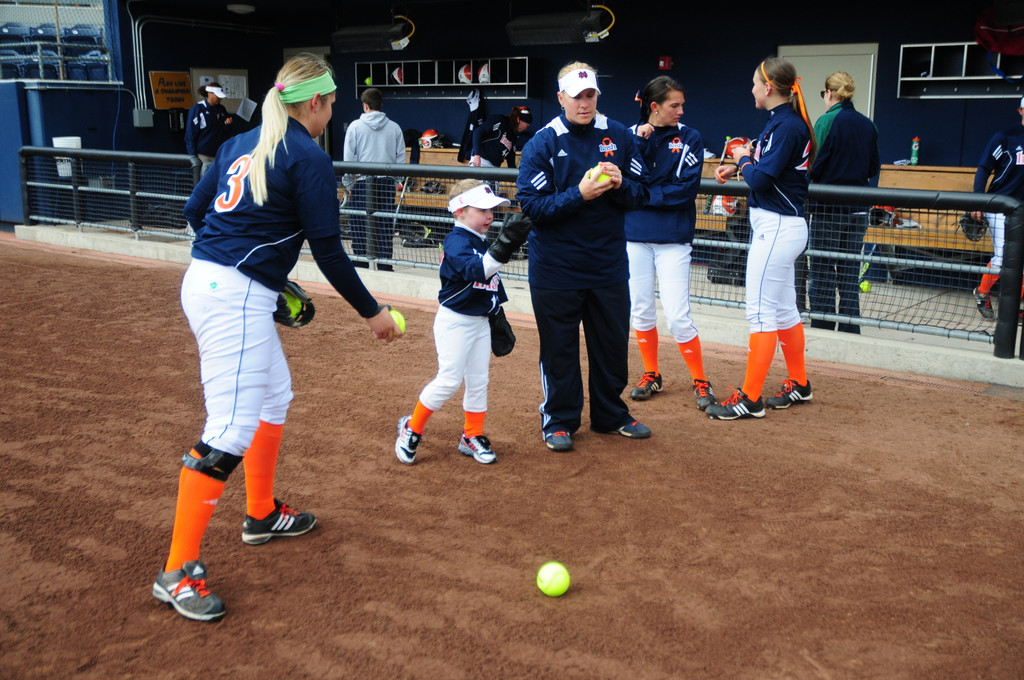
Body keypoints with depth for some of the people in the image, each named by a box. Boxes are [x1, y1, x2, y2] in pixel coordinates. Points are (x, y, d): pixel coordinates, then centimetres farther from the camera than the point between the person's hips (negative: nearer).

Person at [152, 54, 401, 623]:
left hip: (203, 280, 10)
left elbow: (194, 209, 18)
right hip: (237, 298, -10)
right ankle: (177, 572, -4)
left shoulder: (242, 144, 15)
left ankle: (262, 515, 38)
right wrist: (372, 312, -1)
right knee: (231, 430, -9)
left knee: (275, 395, 23)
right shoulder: (309, 158, -9)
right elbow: (328, 253, -10)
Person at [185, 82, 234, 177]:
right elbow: (190, 134, -5)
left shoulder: (221, 109, 11)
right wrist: (193, 157, -10)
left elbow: (226, 134, 17)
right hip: (203, 154, -5)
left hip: (218, 154, 5)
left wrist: (227, 125, -6)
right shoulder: (198, 108, -4)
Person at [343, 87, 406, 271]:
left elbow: (349, 159, 0)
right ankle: (385, 266, 6)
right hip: (387, 182, 2)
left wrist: (348, 180, 10)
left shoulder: (355, 126, -1)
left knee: (359, 226, 5)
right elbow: (401, 158, 7)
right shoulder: (394, 127, 5)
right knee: (385, 226, 5)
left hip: (363, 182, -2)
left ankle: (361, 266, 7)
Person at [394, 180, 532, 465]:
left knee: (479, 380, 11)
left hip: (480, 321, 8)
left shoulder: (483, 244, 10)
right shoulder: (456, 242, -18)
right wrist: (504, 246, -52)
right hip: (454, 321, -8)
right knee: (449, 380, -10)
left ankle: (472, 436, 25)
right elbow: (475, 270, -39)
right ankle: (411, 428, 7)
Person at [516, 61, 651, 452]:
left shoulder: (620, 137, 3)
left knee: (613, 342, 14)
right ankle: (559, 420, 23)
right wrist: (579, 194, -24)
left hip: (610, 265, 4)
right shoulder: (542, 144, -7)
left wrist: (620, 185, -17)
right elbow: (531, 204, -13)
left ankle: (611, 415, 32)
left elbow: (641, 193, 4)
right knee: (559, 346, 7)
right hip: (556, 268, -3)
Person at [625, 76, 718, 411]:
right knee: (640, 310, 11)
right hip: (635, 235, 3)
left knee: (677, 317, -6)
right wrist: (640, 142, -17)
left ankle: (700, 381, 10)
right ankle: (651, 375, 28)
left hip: (673, 238, -2)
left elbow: (685, 188, -12)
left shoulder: (689, 139, -2)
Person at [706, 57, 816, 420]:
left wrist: (744, 159, -2)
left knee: (761, 312, -6)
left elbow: (761, 179, -20)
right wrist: (739, 168, 11)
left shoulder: (786, 126, -17)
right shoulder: (785, 122, 12)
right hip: (780, 226, 10)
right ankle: (799, 384, 30)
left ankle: (750, 399, 0)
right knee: (784, 309, 18)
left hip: (776, 228, -10)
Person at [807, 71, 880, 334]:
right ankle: (849, 331, 16)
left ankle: (822, 330, 5)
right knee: (850, 274, 12)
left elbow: (815, 166, -15)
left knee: (823, 272, 2)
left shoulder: (827, 121, -11)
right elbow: (874, 168, 11)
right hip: (858, 209, 5)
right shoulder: (867, 125, 6)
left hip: (829, 208, -5)